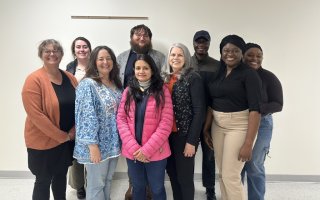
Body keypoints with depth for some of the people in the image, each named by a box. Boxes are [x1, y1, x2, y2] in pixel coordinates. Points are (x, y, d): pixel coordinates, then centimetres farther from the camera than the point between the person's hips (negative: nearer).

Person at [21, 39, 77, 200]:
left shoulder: (70, 78, 3)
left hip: (68, 139, 5)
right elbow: (35, 114, -21)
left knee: (61, 175, 21)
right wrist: (61, 136, -17)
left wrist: (73, 131, -6)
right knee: (43, 181, 11)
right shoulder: (34, 80, -15)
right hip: (43, 141, -5)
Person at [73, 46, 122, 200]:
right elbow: (88, 116, -20)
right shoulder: (88, 85, -15)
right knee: (96, 184, 8)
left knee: (108, 181, 21)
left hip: (113, 143, 7)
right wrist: (92, 144, -23)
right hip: (97, 144, -7)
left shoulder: (116, 83, 8)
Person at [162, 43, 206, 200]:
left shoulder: (193, 78, -9)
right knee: (172, 173, 17)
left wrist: (192, 141, -14)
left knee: (184, 177, 6)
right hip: (167, 134, 5)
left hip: (184, 136, -5)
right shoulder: (164, 78, 7)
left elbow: (199, 111, -12)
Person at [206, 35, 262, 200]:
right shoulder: (218, 72, 6)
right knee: (222, 174, 14)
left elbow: (255, 109, -17)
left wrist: (248, 143, -21)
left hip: (239, 127, -6)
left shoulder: (249, 74, -11)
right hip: (217, 126, 6)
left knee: (231, 176, -1)